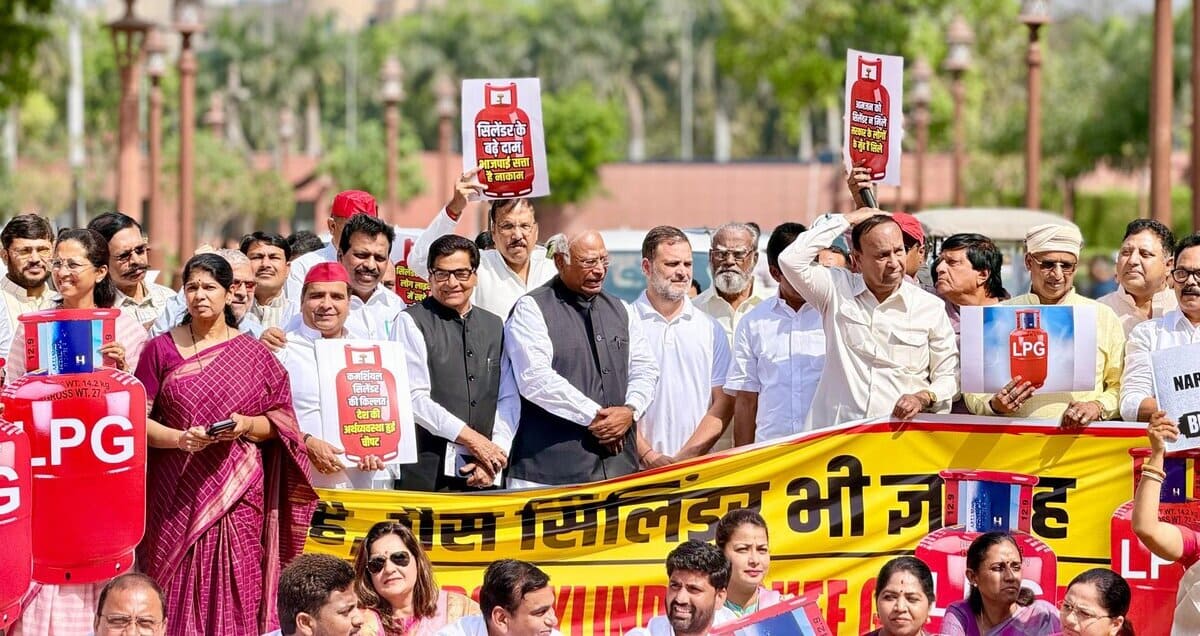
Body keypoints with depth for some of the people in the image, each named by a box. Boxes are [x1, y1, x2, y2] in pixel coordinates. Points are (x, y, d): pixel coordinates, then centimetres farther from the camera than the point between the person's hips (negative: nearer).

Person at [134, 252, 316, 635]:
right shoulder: (161, 349, 6)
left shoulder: (254, 354, 8)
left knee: (234, 593, -4)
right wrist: (179, 438, -15)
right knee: (176, 593, -4)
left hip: (237, 498, 0)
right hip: (176, 497, 0)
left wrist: (247, 425, -11)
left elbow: (281, 422, 8)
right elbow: (137, 420, 2)